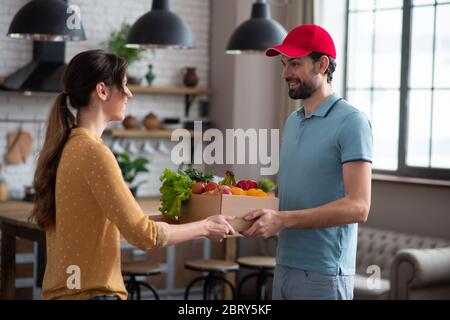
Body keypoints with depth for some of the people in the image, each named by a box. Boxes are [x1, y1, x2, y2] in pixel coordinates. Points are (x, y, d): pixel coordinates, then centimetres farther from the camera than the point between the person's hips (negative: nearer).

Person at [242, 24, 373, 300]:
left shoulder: (351, 122, -12)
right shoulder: (292, 122, 12)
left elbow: (358, 206, -19)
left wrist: (282, 220, -23)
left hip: (323, 274, -7)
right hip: (284, 267, 7)